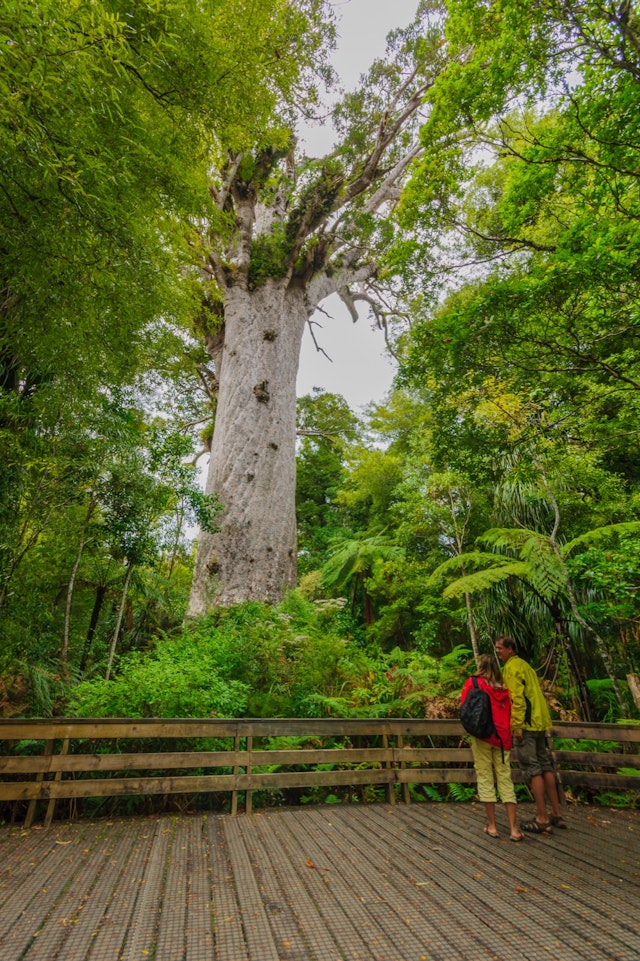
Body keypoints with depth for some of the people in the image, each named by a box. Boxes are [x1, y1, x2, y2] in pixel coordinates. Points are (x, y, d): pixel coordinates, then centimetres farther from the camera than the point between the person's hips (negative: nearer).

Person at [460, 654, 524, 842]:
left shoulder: (472, 682, -2)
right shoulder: (504, 688, 8)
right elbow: (509, 713, 9)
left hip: (483, 736, -3)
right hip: (502, 738, 3)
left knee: (485, 778, 5)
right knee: (505, 779, 8)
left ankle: (492, 826, 10)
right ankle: (514, 828, 8)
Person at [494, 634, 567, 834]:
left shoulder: (511, 668, -13)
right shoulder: (524, 665, 16)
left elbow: (517, 699, -20)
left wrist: (517, 727, -17)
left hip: (526, 725, -9)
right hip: (540, 723, 9)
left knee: (533, 770, -2)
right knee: (545, 767, 16)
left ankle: (542, 820, 4)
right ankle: (557, 814, 25)